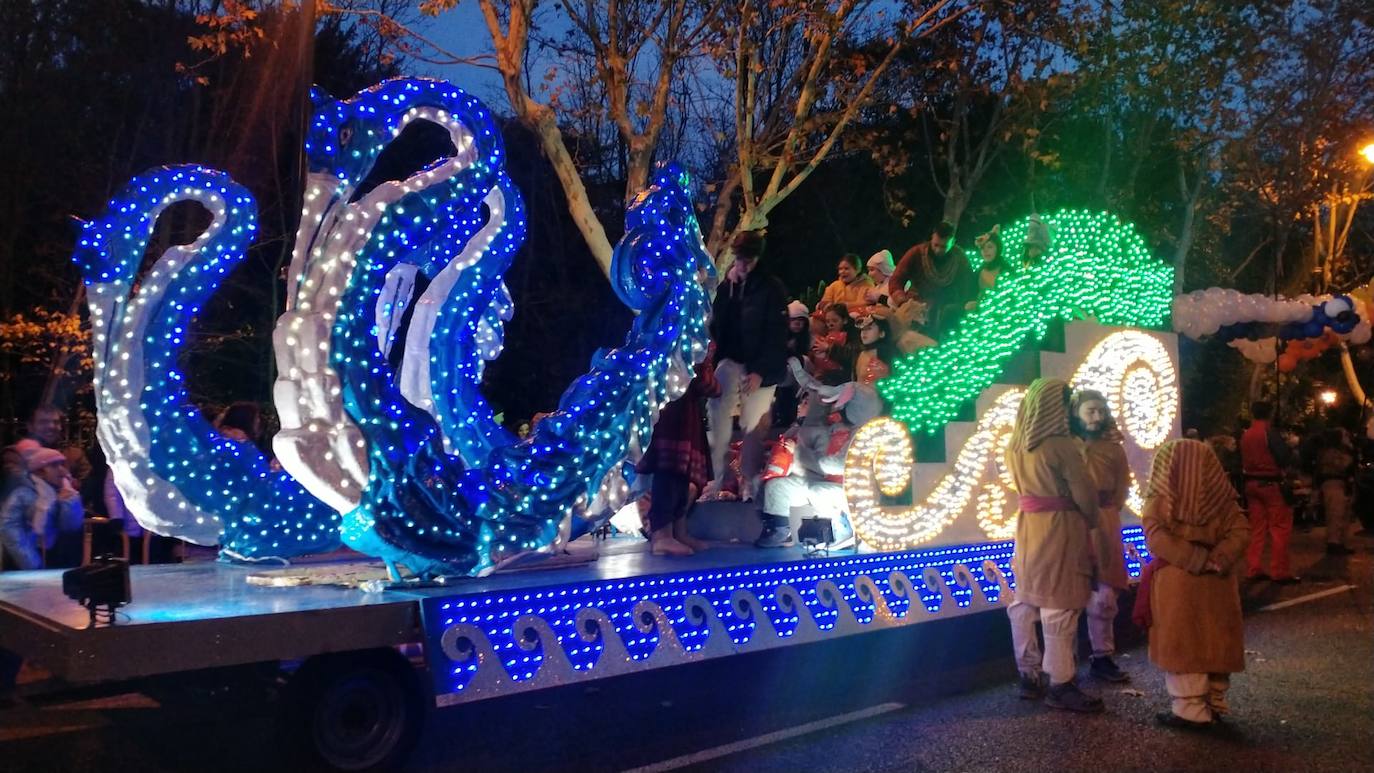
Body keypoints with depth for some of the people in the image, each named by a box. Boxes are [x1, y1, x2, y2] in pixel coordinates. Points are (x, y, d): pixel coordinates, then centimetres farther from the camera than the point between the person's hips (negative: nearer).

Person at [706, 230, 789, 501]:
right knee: (718, 415, -13)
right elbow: (716, 321, 2)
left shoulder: (772, 288, -6)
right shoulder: (727, 284, 7)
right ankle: (718, 477, -4)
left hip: (760, 366, -2)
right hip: (731, 360, 3)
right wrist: (728, 287, -7)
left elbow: (777, 335, -10)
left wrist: (760, 371, -15)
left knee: (753, 424, -1)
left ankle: (747, 479, 13)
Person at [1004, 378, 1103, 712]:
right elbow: (1084, 491, -10)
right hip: (1059, 528, -8)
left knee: (1025, 603, 12)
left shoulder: (1016, 445, 5)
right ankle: (1060, 685, 5)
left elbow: (1021, 484, 9)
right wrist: (1091, 520, 7)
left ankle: (1029, 676, 20)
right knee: (1060, 606, -1)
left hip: (1026, 526, 8)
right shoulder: (1060, 444, -16)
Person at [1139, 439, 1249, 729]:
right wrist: (1215, 560, -12)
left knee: (1183, 644, 2)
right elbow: (1240, 532, -5)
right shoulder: (1221, 497, 3)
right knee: (1214, 641, 14)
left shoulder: (1160, 498, -6)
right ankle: (1215, 703, 23)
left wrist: (1196, 560, -16)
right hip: (1217, 582, 4)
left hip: (1177, 580, -4)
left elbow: (1157, 536, -17)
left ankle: (1190, 710, 3)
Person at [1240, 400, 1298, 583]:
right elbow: (1285, 456, -16)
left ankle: (1254, 569, 11)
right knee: (1280, 527, -1)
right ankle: (1280, 572, -2)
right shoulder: (1269, 432, -13)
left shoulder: (1245, 436, 7)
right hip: (1271, 484, -7)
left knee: (1257, 528, 11)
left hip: (1251, 484, 7)